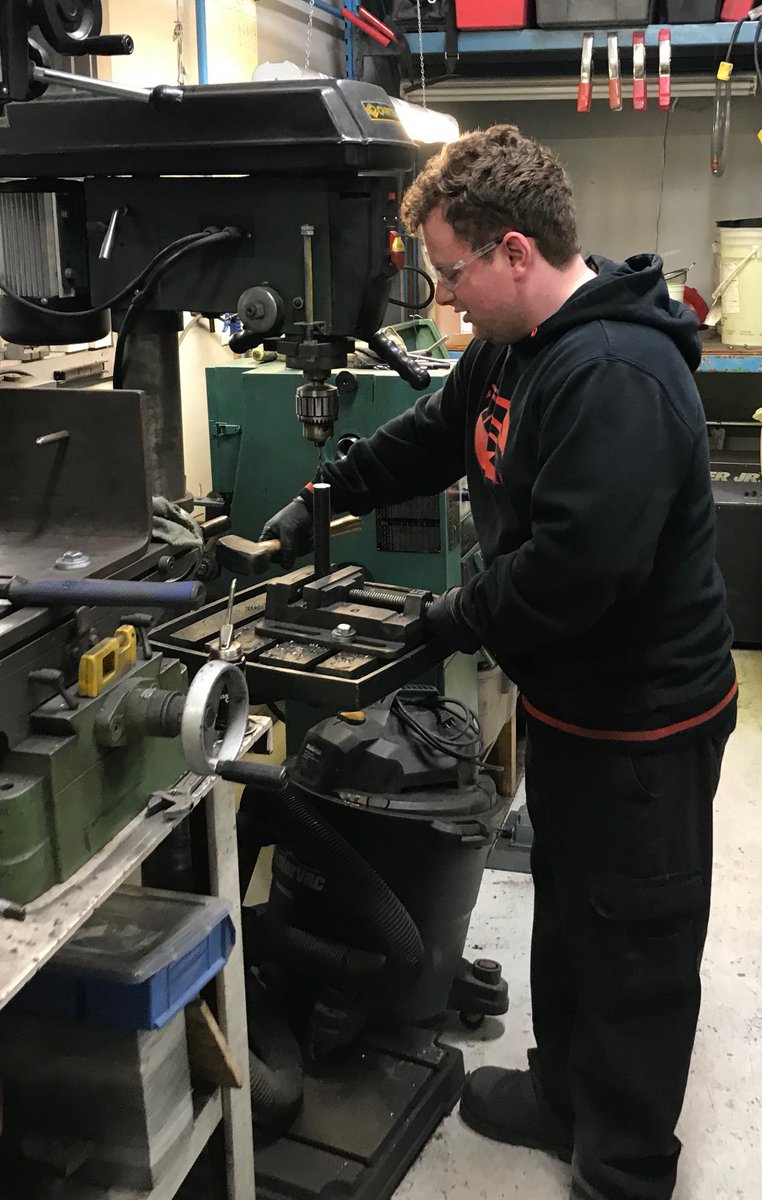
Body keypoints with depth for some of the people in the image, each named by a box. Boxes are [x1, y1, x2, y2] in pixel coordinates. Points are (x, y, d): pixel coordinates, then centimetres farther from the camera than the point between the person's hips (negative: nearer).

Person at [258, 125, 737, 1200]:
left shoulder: (617, 376, -29)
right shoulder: (517, 349, 5)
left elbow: (576, 565, -35)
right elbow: (432, 436, 19)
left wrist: (465, 618, -18)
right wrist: (325, 499, 14)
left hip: (644, 719, -10)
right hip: (572, 697, 10)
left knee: (633, 945, 8)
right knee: (567, 909, 24)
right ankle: (566, 1097, 45)